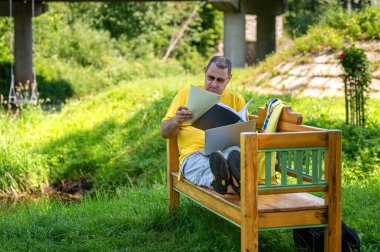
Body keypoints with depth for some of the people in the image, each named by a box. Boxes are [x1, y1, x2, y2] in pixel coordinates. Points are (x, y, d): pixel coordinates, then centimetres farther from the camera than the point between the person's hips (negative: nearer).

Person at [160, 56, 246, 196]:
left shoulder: (236, 100, 21)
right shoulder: (187, 93, 18)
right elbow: (164, 132, 16)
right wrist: (177, 120, -7)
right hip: (194, 154, -1)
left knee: (237, 152, -37)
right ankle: (233, 183, -68)